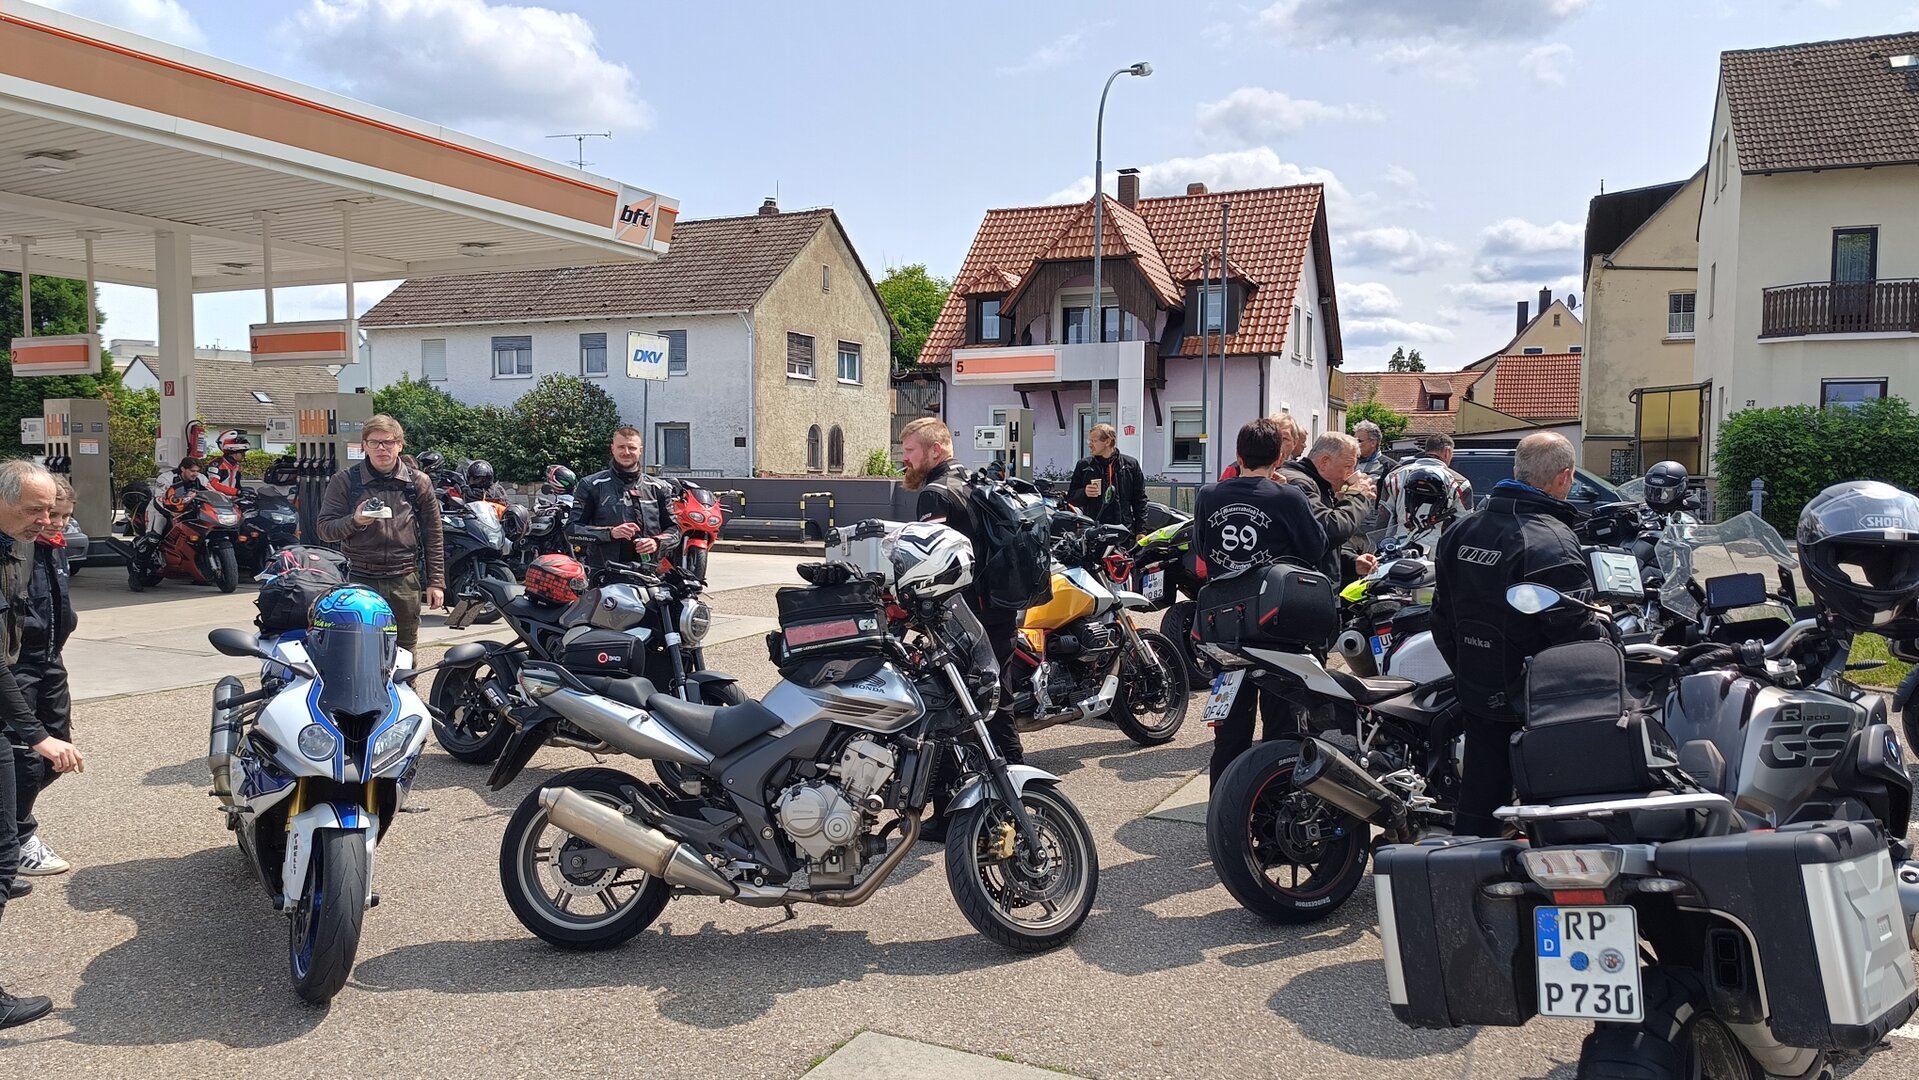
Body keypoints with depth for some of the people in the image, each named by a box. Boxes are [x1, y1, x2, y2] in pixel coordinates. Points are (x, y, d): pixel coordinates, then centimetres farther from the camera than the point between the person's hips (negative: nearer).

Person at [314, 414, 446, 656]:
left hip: (404, 583, 1)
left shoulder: (418, 482, 6)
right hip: (360, 582, -1)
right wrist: (354, 521, -18)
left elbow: (433, 535, 8)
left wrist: (436, 582, 4)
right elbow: (323, 528, 2)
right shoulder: (345, 481, 3)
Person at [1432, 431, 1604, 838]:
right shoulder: (1552, 544, -21)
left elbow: (1442, 620, 12)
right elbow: (1577, 635, -22)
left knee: (1477, 808, 15)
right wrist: (1604, 627, 0)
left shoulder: (1460, 530, 5)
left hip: (1477, 698, 7)